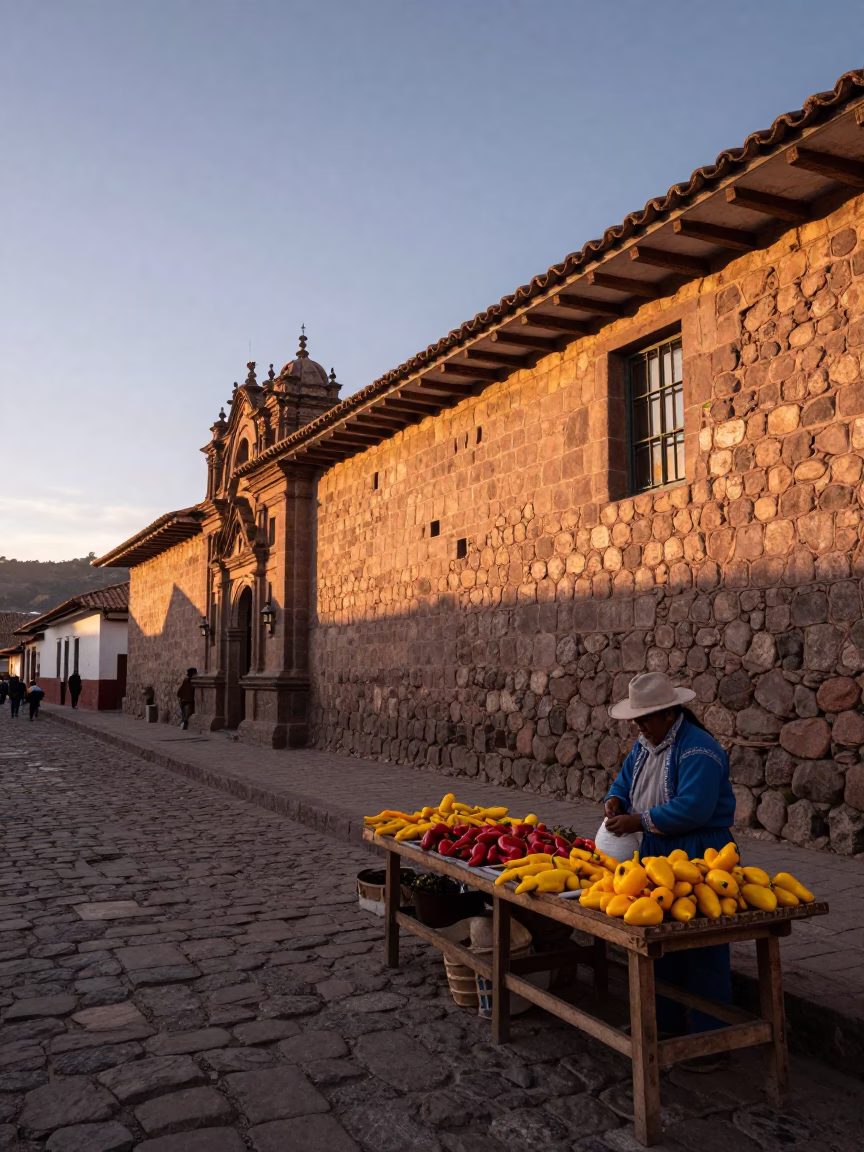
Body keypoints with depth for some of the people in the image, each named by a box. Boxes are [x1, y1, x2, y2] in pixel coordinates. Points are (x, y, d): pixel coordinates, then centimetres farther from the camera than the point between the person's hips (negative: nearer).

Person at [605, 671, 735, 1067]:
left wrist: (639, 821, -25)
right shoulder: (646, 744, 9)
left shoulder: (697, 750, -20)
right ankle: (666, 1024, 32)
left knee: (702, 955, 0)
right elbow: (625, 778, 19)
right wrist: (615, 801, -4)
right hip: (657, 856, 9)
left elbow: (692, 808, -28)